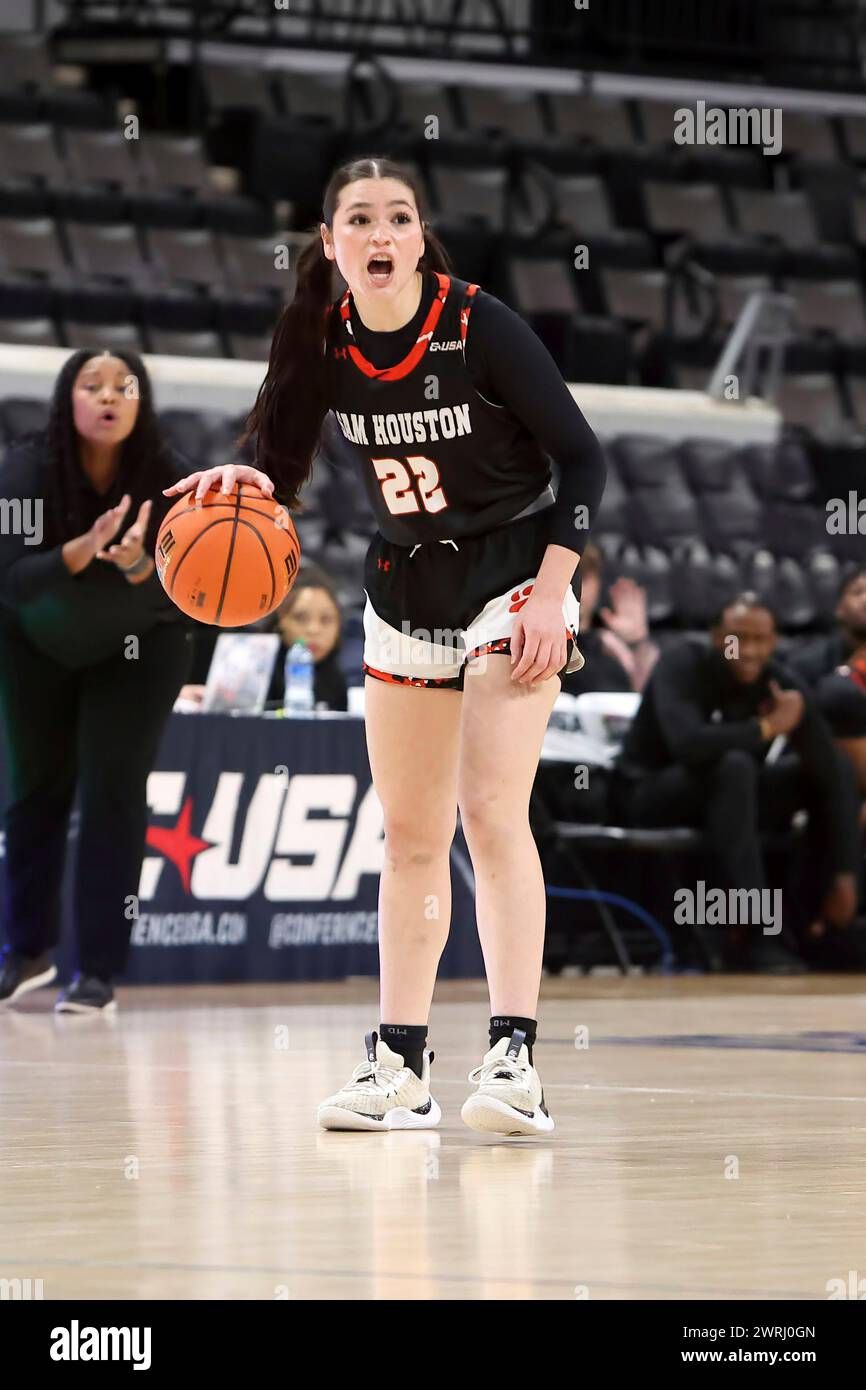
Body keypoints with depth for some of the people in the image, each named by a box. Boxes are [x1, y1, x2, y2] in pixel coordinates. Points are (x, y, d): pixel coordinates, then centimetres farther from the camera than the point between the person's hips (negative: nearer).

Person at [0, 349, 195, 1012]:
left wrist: (137, 564, -49)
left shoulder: (171, 479, -26)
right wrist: (83, 549, -50)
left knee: (113, 790, -11)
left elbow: (183, 598, -28)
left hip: (138, 647, -1)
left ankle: (100, 969, -7)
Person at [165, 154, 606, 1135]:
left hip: (512, 574, -5)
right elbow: (281, 464, 2)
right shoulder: (325, 344, -7)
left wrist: (551, 593, -19)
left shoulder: (479, 327, -19)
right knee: (409, 832, 9)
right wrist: (246, 483, -22)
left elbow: (580, 457, -14)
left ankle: (513, 1058, -21)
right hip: (404, 591, 5)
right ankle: (399, 1065, 16)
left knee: (491, 811, -17)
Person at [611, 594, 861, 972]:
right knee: (733, 764, -34)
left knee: (827, 770, -11)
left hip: (722, 794, 5)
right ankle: (750, 933, -37)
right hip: (649, 792, -5)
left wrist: (845, 873, -22)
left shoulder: (781, 684, -10)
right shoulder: (682, 665, -20)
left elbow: (833, 773, -14)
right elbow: (687, 744, -39)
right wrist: (767, 728, -27)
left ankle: (822, 925, -12)